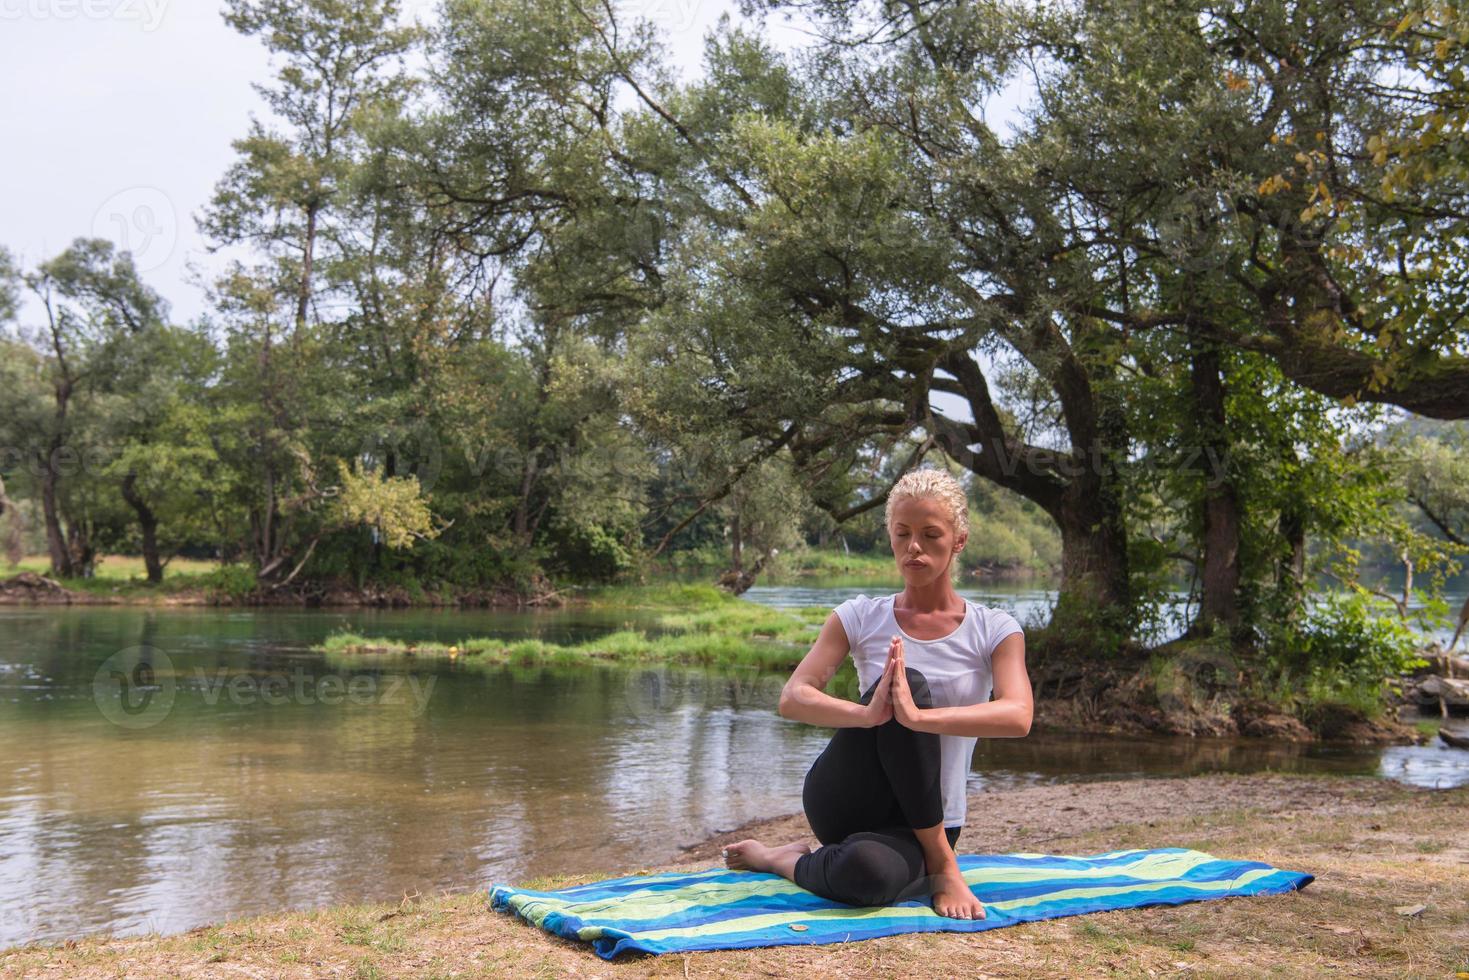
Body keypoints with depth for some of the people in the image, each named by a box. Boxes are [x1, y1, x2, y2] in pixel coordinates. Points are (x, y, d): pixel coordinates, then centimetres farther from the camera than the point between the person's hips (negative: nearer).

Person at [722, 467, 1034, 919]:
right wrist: (866, 714, -35)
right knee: (910, 683, -29)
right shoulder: (860, 618, 0)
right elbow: (792, 699, -14)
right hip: (842, 803, 1)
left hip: (925, 824, -1)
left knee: (868, 873, -40)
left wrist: (919, 717, -38)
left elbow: (1017, 717, -21)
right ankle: (940, 865, -12)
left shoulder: (994, 630, -2)